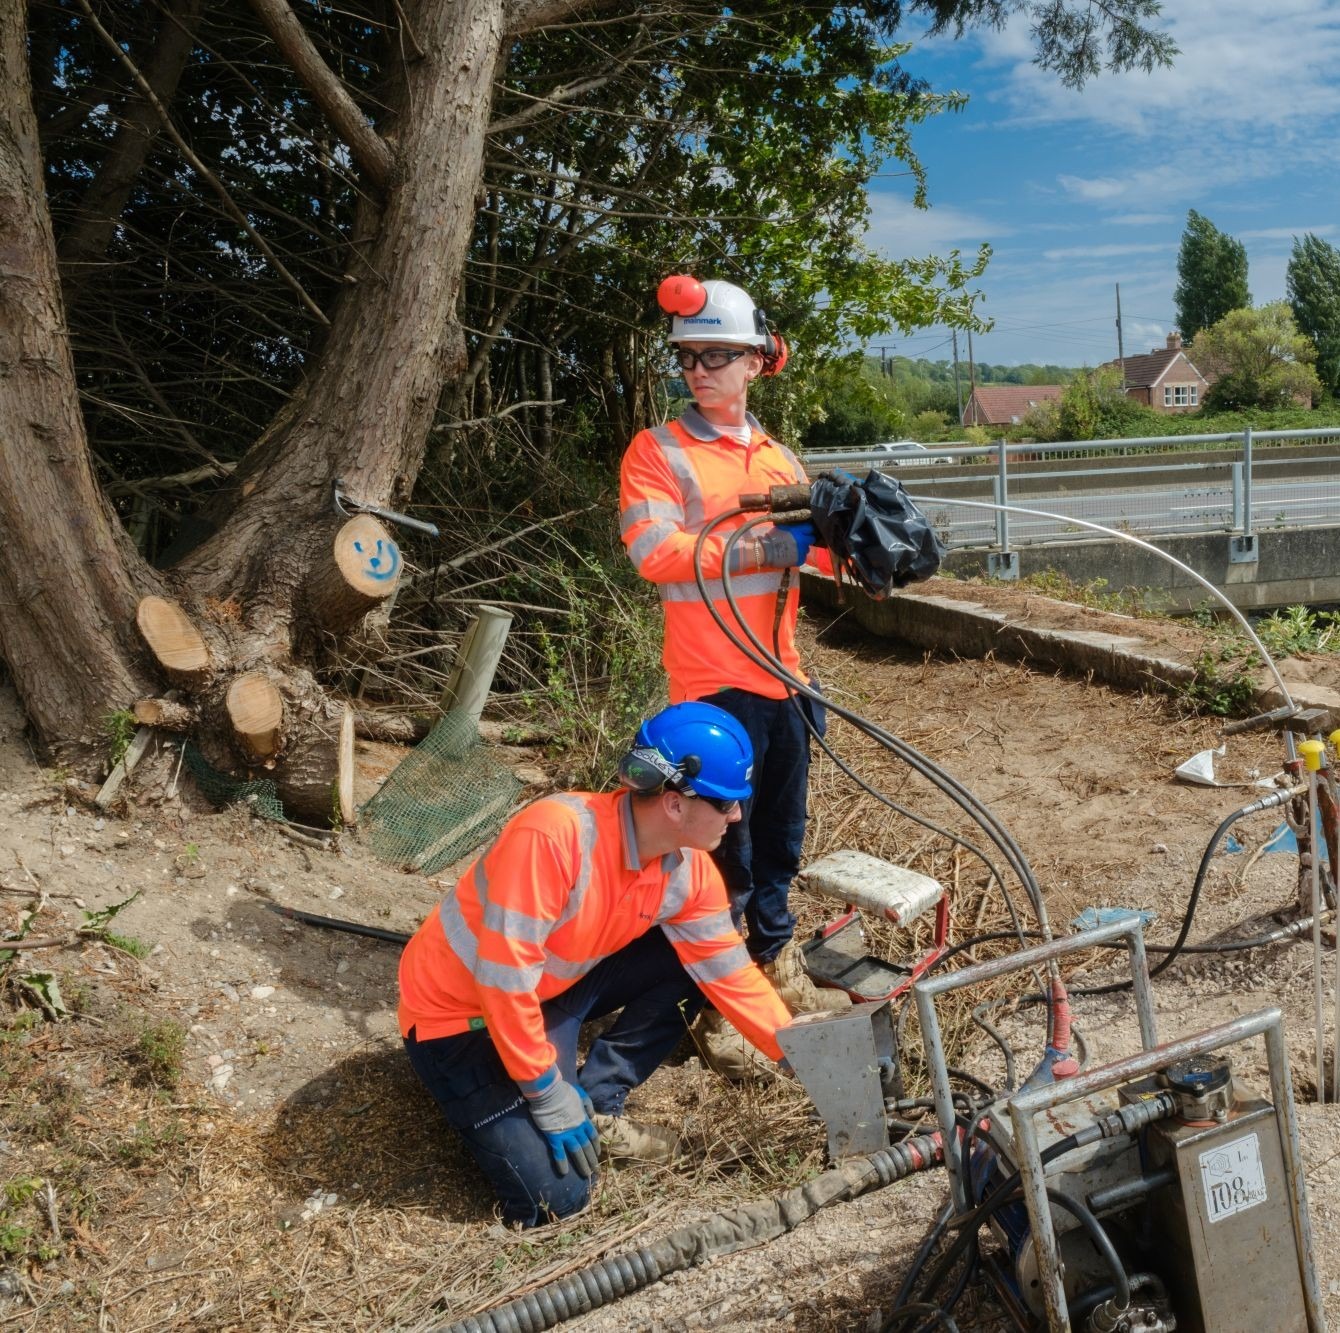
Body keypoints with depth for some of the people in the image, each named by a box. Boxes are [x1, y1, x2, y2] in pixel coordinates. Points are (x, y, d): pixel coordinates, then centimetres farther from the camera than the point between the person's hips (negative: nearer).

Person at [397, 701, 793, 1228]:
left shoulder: (689, 869, -11)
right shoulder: (552, 835, -35)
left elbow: (730, 974, -1)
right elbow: (505, 981, -32)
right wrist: (551, 1099, -24)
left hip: (554, 988, 7)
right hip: (458, 1013, -7)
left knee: (690, 966, -7)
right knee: (555, 1195, -12)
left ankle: (597, 1106, 3)